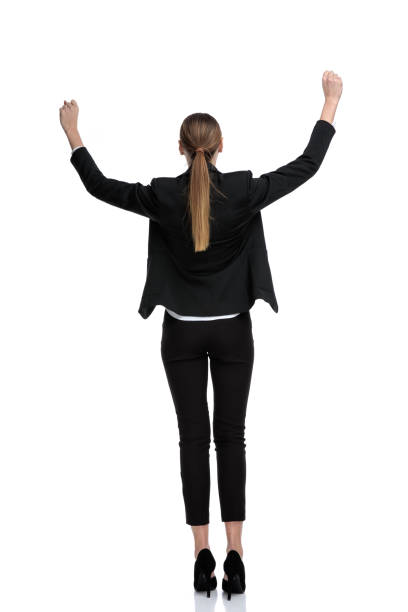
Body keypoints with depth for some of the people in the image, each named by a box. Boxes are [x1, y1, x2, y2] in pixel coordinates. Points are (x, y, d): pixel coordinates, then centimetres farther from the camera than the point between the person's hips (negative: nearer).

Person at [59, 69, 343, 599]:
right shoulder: (244, 192, -10)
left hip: (182, 333, 0)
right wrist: (331, 103, 7)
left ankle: (203, 553, 5)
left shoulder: (162, 196, -9)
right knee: (231, 435, 6)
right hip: (232, 331, 0)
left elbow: (99, 186, 2)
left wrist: (72, 133, 15)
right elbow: (306, 167, -2)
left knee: (193, 436, 6)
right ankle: (234, 551, 4)